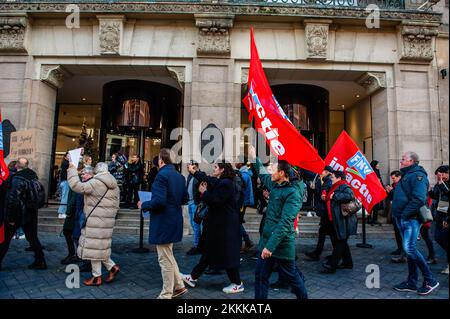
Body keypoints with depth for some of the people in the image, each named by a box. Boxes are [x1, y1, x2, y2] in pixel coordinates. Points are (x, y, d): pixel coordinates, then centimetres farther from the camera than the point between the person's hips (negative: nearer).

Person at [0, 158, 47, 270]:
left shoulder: (17, 179, -18)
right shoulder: (33, 175, 0)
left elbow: (13, 199, -21)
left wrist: (10, 218, -16)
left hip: (18, 214, -6)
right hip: (31, 214, 6)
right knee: (32, 238, 12)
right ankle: (40, 261, 13)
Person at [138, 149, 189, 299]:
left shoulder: (162, 175, -18)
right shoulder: (180, 176, 7)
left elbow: (159, 201, -26)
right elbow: (185, 198, 12)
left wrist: (143, 205, -10)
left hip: (163, 223, -9)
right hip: (174, 221, 9)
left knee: (165, 259, 5)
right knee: (168, 256, 23)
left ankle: (166, 295, 19)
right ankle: (179, 286, 29)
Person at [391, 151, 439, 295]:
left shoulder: (418, 175, -11)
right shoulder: (406, 175, 19)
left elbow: (419, 199, -23)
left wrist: (405, 214, -20)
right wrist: (397, 215, 13)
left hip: (411, 219, -9)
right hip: (402, 219, 9)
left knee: (409, 248, -14)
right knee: (409, 250, 11)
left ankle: (430, 280, 2)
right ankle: (412, 282, 18)